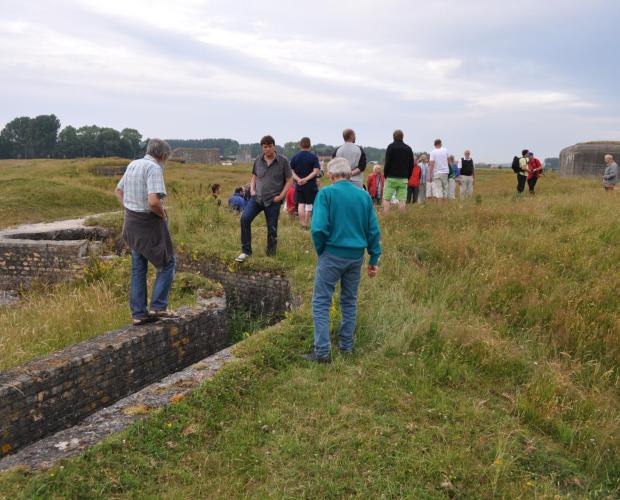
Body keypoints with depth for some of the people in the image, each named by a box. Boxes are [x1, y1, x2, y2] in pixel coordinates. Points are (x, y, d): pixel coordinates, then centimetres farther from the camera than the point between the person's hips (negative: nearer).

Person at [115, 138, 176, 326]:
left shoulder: (133, 165, 10)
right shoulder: (154, 168, -18)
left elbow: (119, 191, 22)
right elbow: (154, 201, -30)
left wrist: (130, 212, 16)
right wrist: (163, 214, -11)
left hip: (132, 223, 8)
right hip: (149, 224, -8)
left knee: (138, 268, 12)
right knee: (167, 263, 8)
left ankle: (138, 313, 16)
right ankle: (158, 306, 5)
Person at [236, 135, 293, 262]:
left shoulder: (283, 161, -4)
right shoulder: (258, 160, 7)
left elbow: (289, 181, 0)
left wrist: (280, 196, -9)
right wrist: (252, 189, 4)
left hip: (273, 201, -3)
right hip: (257, 197, 3)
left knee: (272, 230, 3)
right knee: (245, 218, -17)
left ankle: (271, 255, 19)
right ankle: (246, 251, -7)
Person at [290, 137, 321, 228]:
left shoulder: (295, 157, 3)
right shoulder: (313, 157, -6)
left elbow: (291, 171, -2)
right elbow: (316, 171, -15)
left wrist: (298, 179, -11)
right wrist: (306, 179, -16)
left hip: (299, 185, 2)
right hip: (311, 185, -2)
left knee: (301, 204, 7)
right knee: (309, 205, 8)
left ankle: (303, 224, 6)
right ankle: (306, 223, 8)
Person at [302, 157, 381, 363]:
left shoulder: (326, 193, -9)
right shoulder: (364, 196, 5)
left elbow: (319, 228, -18)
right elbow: (374, 230, 5)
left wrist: (320, 250, -1)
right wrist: (374, 259, 11)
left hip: (333, 254, -5)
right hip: (356, 256, 5)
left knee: (321, 302, 2)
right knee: (350, 301, 17)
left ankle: (322, 351, -2)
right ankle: (347, 347, 24)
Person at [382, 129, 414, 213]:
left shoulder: (391, 147, -2)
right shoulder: (408, 149, 11)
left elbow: (387, 163, -7)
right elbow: (411, 165, 11)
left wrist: (385, 175, 2)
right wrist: (407, 177, 15)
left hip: (391, 178, -3)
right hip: (403, 179, 4)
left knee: (386, 199, -1)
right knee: (402, 200, 2)